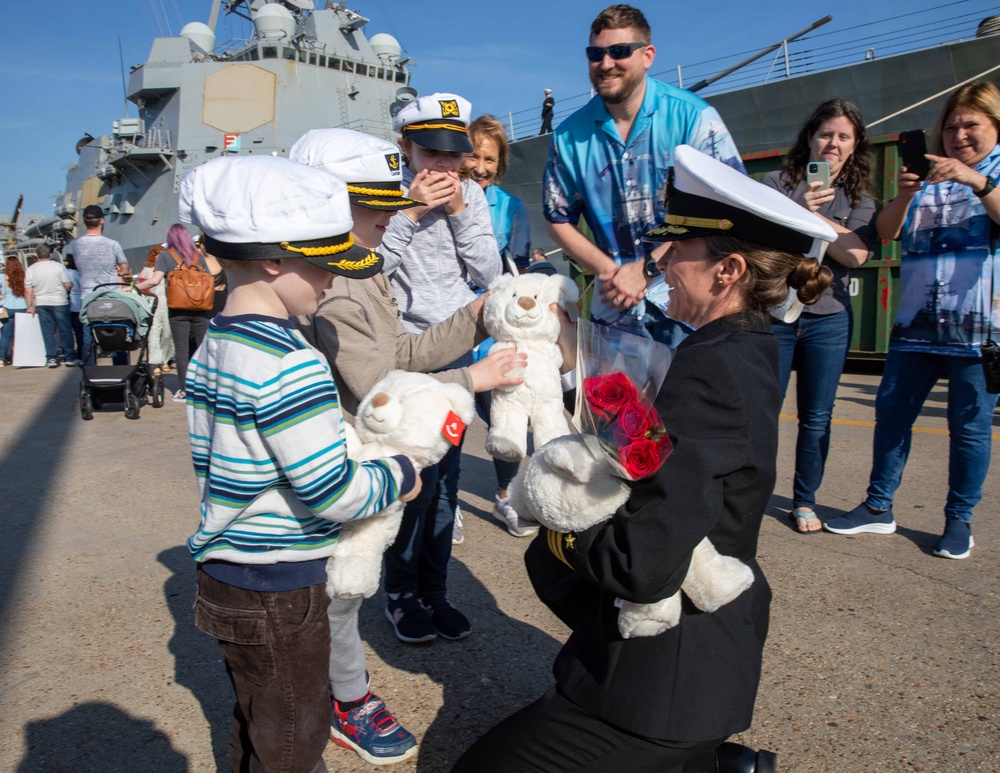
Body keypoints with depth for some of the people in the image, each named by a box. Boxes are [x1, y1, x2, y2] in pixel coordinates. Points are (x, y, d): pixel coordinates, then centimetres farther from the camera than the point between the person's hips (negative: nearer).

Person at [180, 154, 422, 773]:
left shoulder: (214, 346, 3)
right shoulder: (291, 362, -27)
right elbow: (332, 493, -26)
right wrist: (400, 476, -8)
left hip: (224, 577, 9)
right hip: (279, 592, -9)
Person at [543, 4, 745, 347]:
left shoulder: (693, 116, -8)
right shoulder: (570, 136, 2)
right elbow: (559, 220, 8)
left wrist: (646, 269, -17)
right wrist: (608, 269, -9)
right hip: (614, 306, 3)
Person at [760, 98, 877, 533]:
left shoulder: (859, 200, 9)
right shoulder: (777, 183, 4)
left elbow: (856, 254, -8)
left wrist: (810, 217, -10)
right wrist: (801, 211, -20)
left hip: (828, 320, 2)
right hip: (773, 313, -2)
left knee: (816, 416, 8)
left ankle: (805, 500, 22)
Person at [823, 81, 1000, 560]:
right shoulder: (928, 175, 17)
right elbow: (886, 232, 5)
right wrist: (903, 196, -12)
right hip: (917, 322, 3)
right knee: (892, 412, 2)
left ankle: (959, 519, 14)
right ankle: (879, 508, 13)